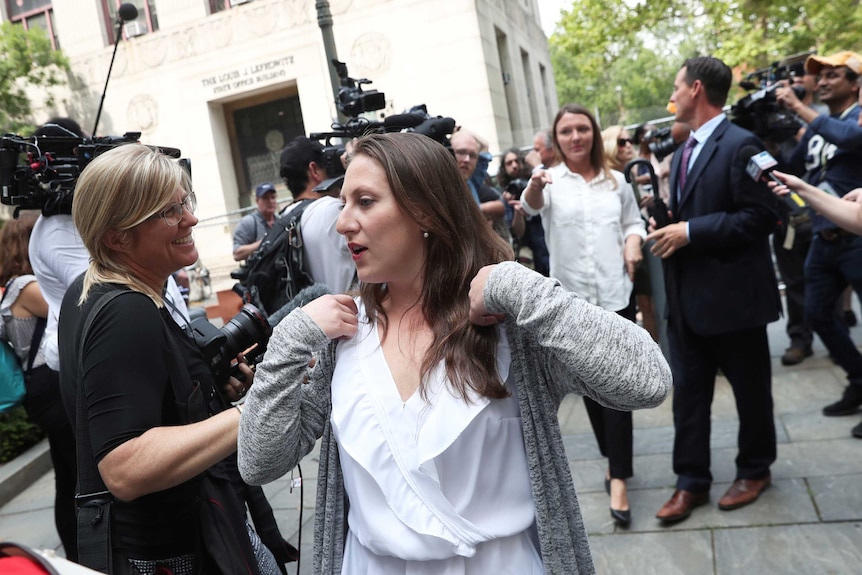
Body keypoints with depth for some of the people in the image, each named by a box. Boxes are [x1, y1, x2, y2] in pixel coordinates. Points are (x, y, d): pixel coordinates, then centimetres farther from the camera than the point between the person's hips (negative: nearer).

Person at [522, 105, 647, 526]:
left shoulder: (616, 181, 9)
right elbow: (532, 206, -24)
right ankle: (614, 458, 31)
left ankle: (618, 477, 2)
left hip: (615, 295, 1)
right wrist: (534, 186, -47)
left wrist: (634, 241, -4)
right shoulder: (551, 181, -2)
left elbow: (633, 221, 19)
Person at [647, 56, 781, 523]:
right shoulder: (682, 153, 14)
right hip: (688, 296, 8)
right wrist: (669, 230, -1)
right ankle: (691, 481, 21)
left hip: (733, 295, -7)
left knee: (750, 389, 12)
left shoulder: (741, 145, -13)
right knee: (687, 392, 10)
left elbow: (760, 217, -19)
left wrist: (691, 232, -21)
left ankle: (755, 470, 32)